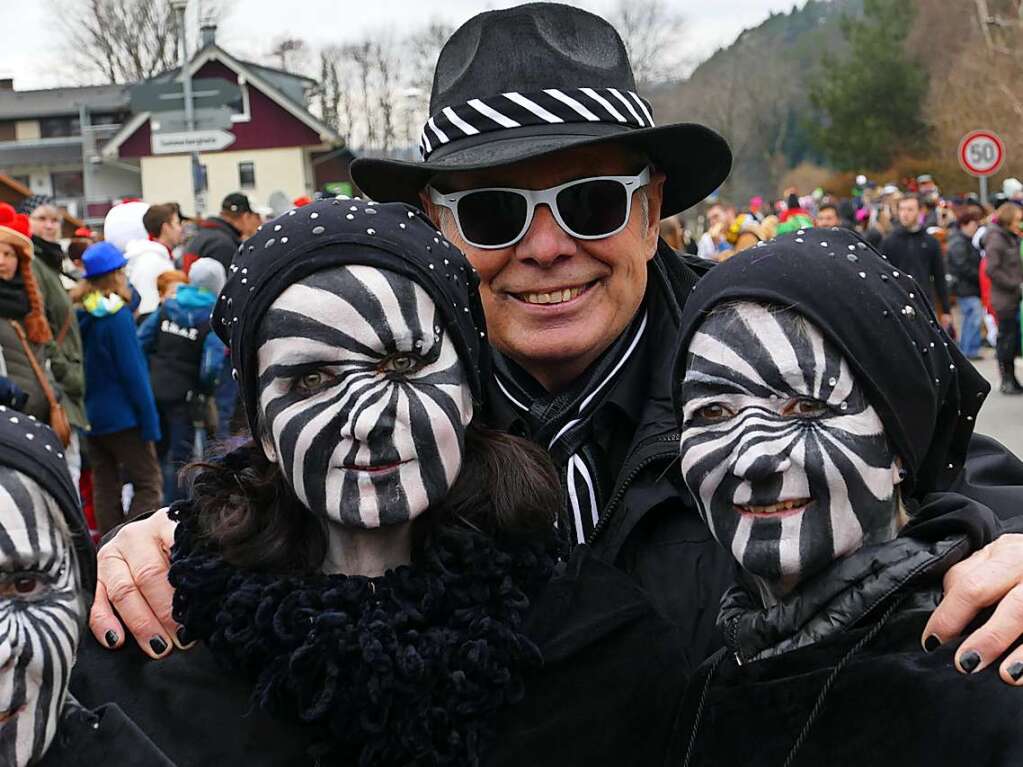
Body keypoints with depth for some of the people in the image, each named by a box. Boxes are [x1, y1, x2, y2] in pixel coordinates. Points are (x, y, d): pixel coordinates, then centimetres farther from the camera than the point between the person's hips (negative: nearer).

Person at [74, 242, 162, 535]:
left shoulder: (79, 314, 4)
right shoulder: (117, 316, -15)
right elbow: (133, 372, -16)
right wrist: (150, 422, -12)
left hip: (91, 415, 7)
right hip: (122, 416, -7)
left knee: (104, 486, 12)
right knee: (148, 484, 0)